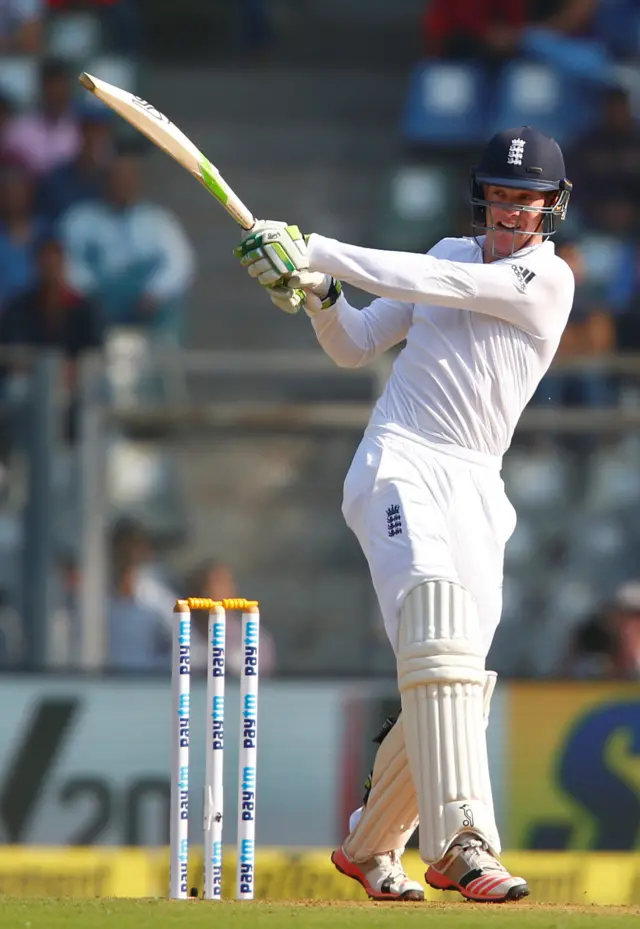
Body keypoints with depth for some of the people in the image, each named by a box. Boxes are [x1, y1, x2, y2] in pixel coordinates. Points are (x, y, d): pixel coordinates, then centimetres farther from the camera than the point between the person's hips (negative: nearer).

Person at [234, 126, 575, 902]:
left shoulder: (548, 279, -2)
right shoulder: (452, 254, 15)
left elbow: (426, 284, -13)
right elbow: (354, 347, 20)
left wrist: (314, 249, -13)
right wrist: (316, 294, -1)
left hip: (474, 488, 0)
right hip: (399, 467, 0)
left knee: (456, 685, -2)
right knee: (438, 624, -24)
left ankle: (370, 845, 20)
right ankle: (460, 842, -37)